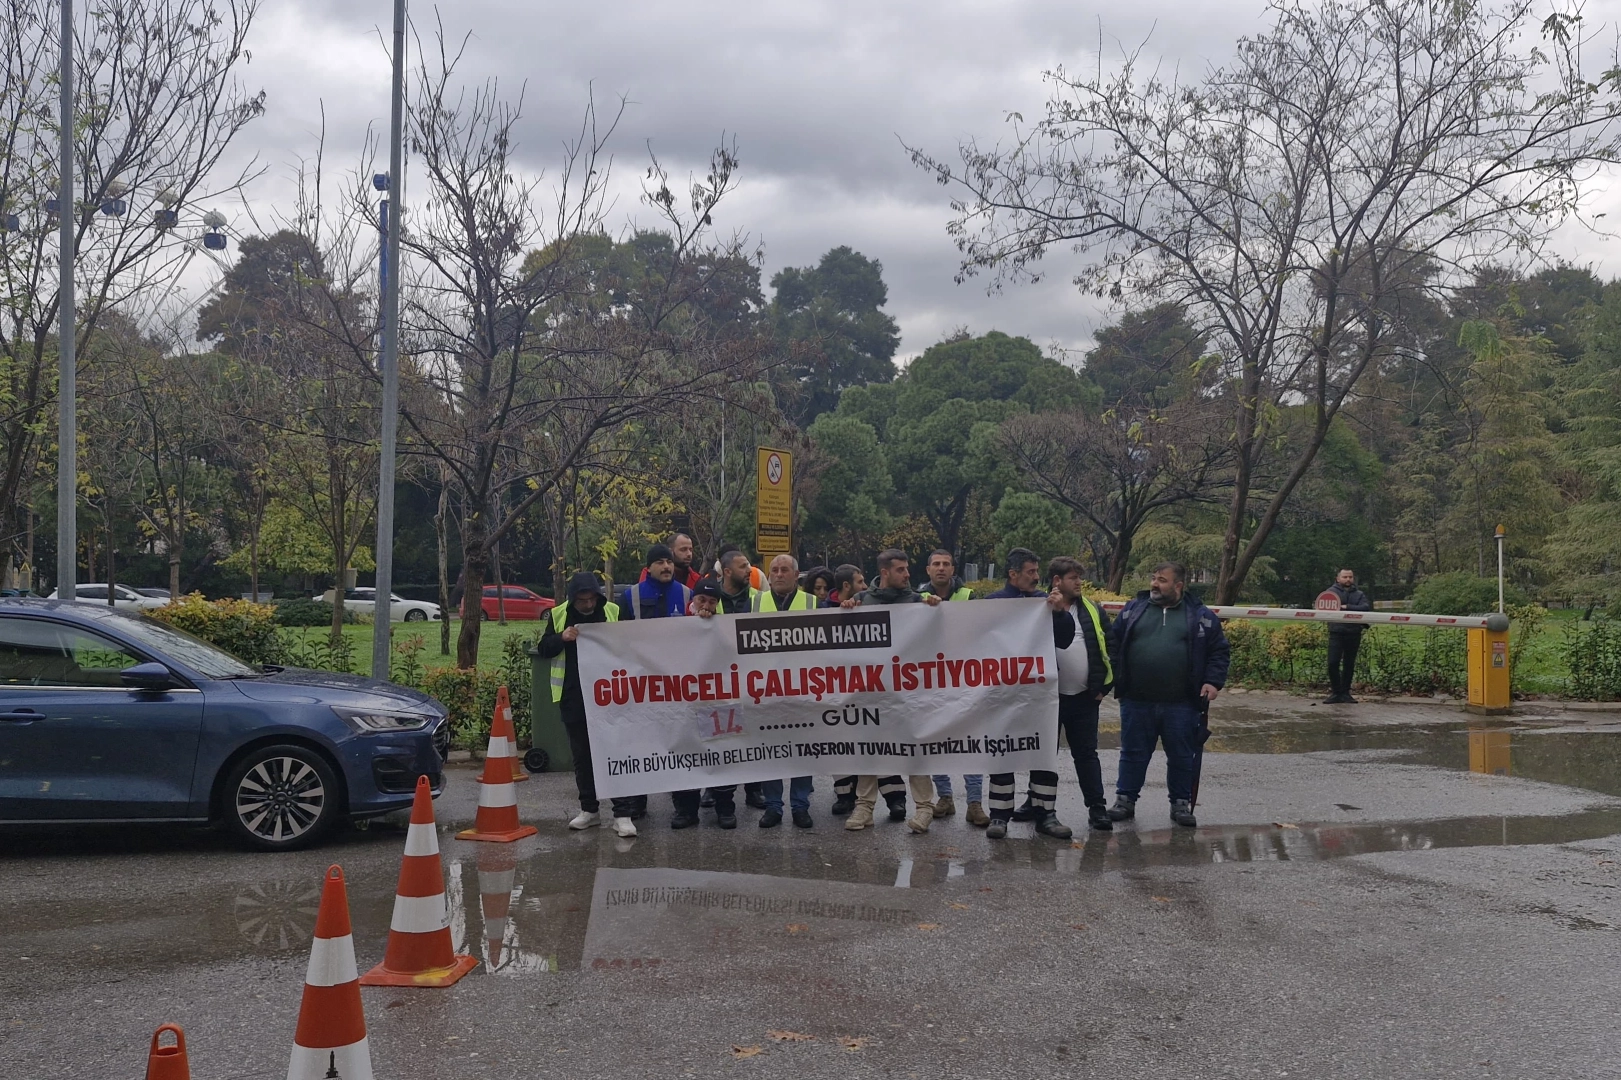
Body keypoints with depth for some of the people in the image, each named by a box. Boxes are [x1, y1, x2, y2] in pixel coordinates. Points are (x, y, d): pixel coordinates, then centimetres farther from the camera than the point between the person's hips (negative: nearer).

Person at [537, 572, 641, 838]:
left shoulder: (613, 612, 0)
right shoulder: (559, 615, 3)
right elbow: (544, 650, 4)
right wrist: (561, 638, -14)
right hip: (573, 696, 2)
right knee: (581, 754, 11)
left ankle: (623, 812, -4)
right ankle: (589, 809, 23)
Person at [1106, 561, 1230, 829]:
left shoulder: (1200, 616, 3)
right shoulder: (1134, 609, 7)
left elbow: (1218, 651, 7)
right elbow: (1113, 643, 10)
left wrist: (1213, 682, -5)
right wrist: (1115, 676, 0)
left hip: (1182, 705, -1)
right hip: (1137, 702, 1)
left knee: (1182, 756, 9)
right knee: (1133, 753, 9)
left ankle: (1181, 803, 22)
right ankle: (1125, 800, 19)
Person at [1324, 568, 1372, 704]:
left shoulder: (1359, 594, 14)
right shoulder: (1332, 591, 8)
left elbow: (1366, 607, -4)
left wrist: (1347, 607, -15)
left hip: (1354, 633, 3)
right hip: (1336, 632, -3)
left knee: (1349, 665, 7)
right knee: (1333, 663, -11)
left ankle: (1345, 693, 16)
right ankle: (1335, 692, 1)